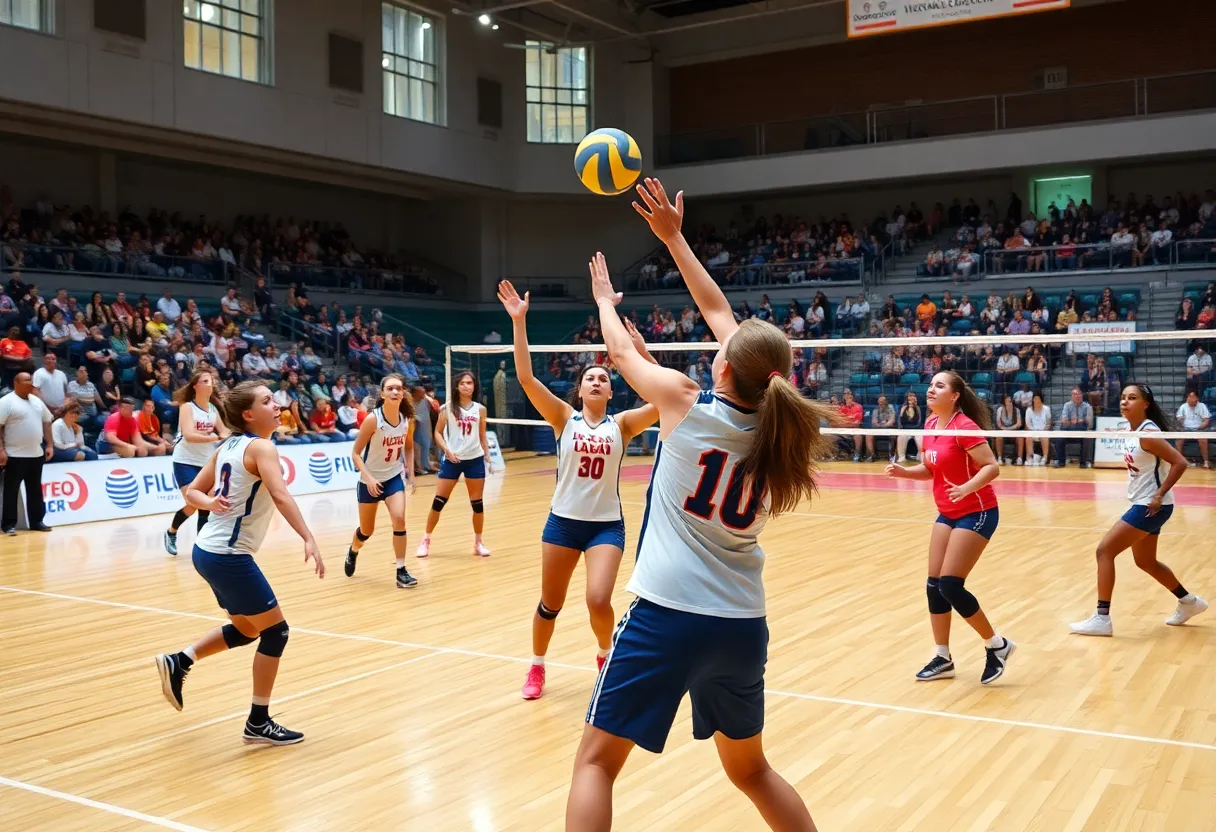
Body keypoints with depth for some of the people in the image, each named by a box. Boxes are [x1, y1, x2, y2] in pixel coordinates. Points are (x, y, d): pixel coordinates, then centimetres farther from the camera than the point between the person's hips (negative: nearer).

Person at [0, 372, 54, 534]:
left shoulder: (37, 401, 13)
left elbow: (46, 422, 18)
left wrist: (50, 445, 10)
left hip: (36, 454, 7)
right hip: (15, 455, -6)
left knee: (35, 490, 12)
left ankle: (36, 521, 19)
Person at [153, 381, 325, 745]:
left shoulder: (229, 446, 11)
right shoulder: (261, 448, -14)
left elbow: (192, 492, 14)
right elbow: (280, 497, -29)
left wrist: (211, 504, -5)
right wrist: (308, 539, -36)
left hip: (209, 550, 9)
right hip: (228, 556, -9)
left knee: (246, 629, 24)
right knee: (276, 631, 2)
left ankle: (178, 662, 22)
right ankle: (258, 723, 8)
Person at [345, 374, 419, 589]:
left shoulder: (408, 419, -9)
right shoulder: (372, 419, -23)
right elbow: (355, 453, -18)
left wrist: (411, 472, 0)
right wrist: (368, 477, -30)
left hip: (394, 476, 2)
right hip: (370, 479, -2)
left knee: (399, 519, -19)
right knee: (367, 530, 11)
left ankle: (401, 571, -9)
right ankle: (353, 552, 46)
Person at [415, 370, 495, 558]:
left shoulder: (480, 409, 4)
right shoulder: (448, 407, -1)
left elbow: (482, 436, 11)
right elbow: (437, 432, 1)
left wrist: (488, 459, 8)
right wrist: (446, 450, -13)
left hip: (475, 460, 2)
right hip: (452, 460, -1)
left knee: (477, 503, 6)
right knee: (438, 501, 0)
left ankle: (478, 543, 18)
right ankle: (426, 540, 13)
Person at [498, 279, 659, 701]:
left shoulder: (621, 424, -1)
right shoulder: (564, 418, -1)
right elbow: (526, 378, -12)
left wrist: (642, 353, -24)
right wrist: (519, 321, -20)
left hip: (607, 524, -1)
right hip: (563, 520, 1)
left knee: (598, 601, -14)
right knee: (550, 603, 10)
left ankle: (606, 656, 18)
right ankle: (537, 668, 35)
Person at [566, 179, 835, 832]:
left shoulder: (686, 404, -9)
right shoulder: (772, 423, 3)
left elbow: (621, 350, 11)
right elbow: (719, 313, 12)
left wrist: (605, 299, 31)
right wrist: (672, 237, 18)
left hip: (667, 614, -5)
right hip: (742, 625, 5)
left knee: (596, 761, 7)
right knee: (751, 770, 24)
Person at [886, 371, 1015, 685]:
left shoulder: (964, 427, -18)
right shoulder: (930, 425, 5)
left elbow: (992, 467, -22)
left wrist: (967, 488, -37)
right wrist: (902, 471, -2)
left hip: (976, 513, -8)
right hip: (948, 514, 8)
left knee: (950, 584, -13)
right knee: (934, 585, 6)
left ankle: (997, 645, 6)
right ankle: (943, 658, 18)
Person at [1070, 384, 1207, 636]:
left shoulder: (1147, 434, -20)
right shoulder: (1131, 430, 7)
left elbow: (1180, 463, -25)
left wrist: (1159, 495, -22)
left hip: (1151, 506, -10)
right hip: (1142, 504, 10)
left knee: (1104, 550, -11)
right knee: (1146, 562, 22)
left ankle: (1102, 618, -7)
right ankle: (1189, 602, 41)